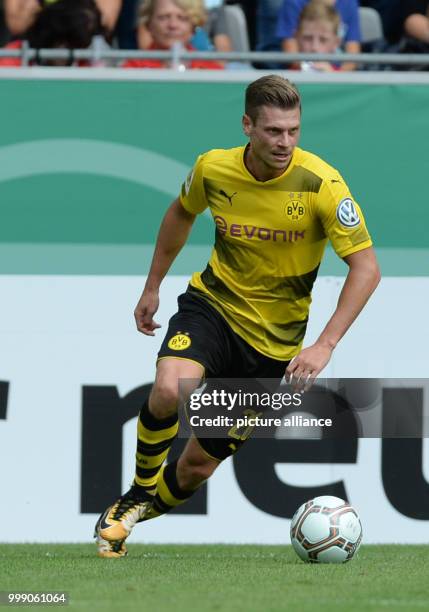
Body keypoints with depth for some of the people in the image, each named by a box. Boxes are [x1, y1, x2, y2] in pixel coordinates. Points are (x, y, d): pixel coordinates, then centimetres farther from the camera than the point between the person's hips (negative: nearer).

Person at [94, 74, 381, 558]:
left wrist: (326, 344, -28)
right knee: (169, 391, -31)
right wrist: (152, 287, 18)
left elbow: (366, 268, -19)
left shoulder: (321, 184, -20)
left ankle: (152, 503, 35)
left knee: (196, 467, 2)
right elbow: (182, 213, 14)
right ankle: (140, 493, -4)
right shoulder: (213, 169, -10)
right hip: (212, 303, 1)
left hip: (273, 337, -1)